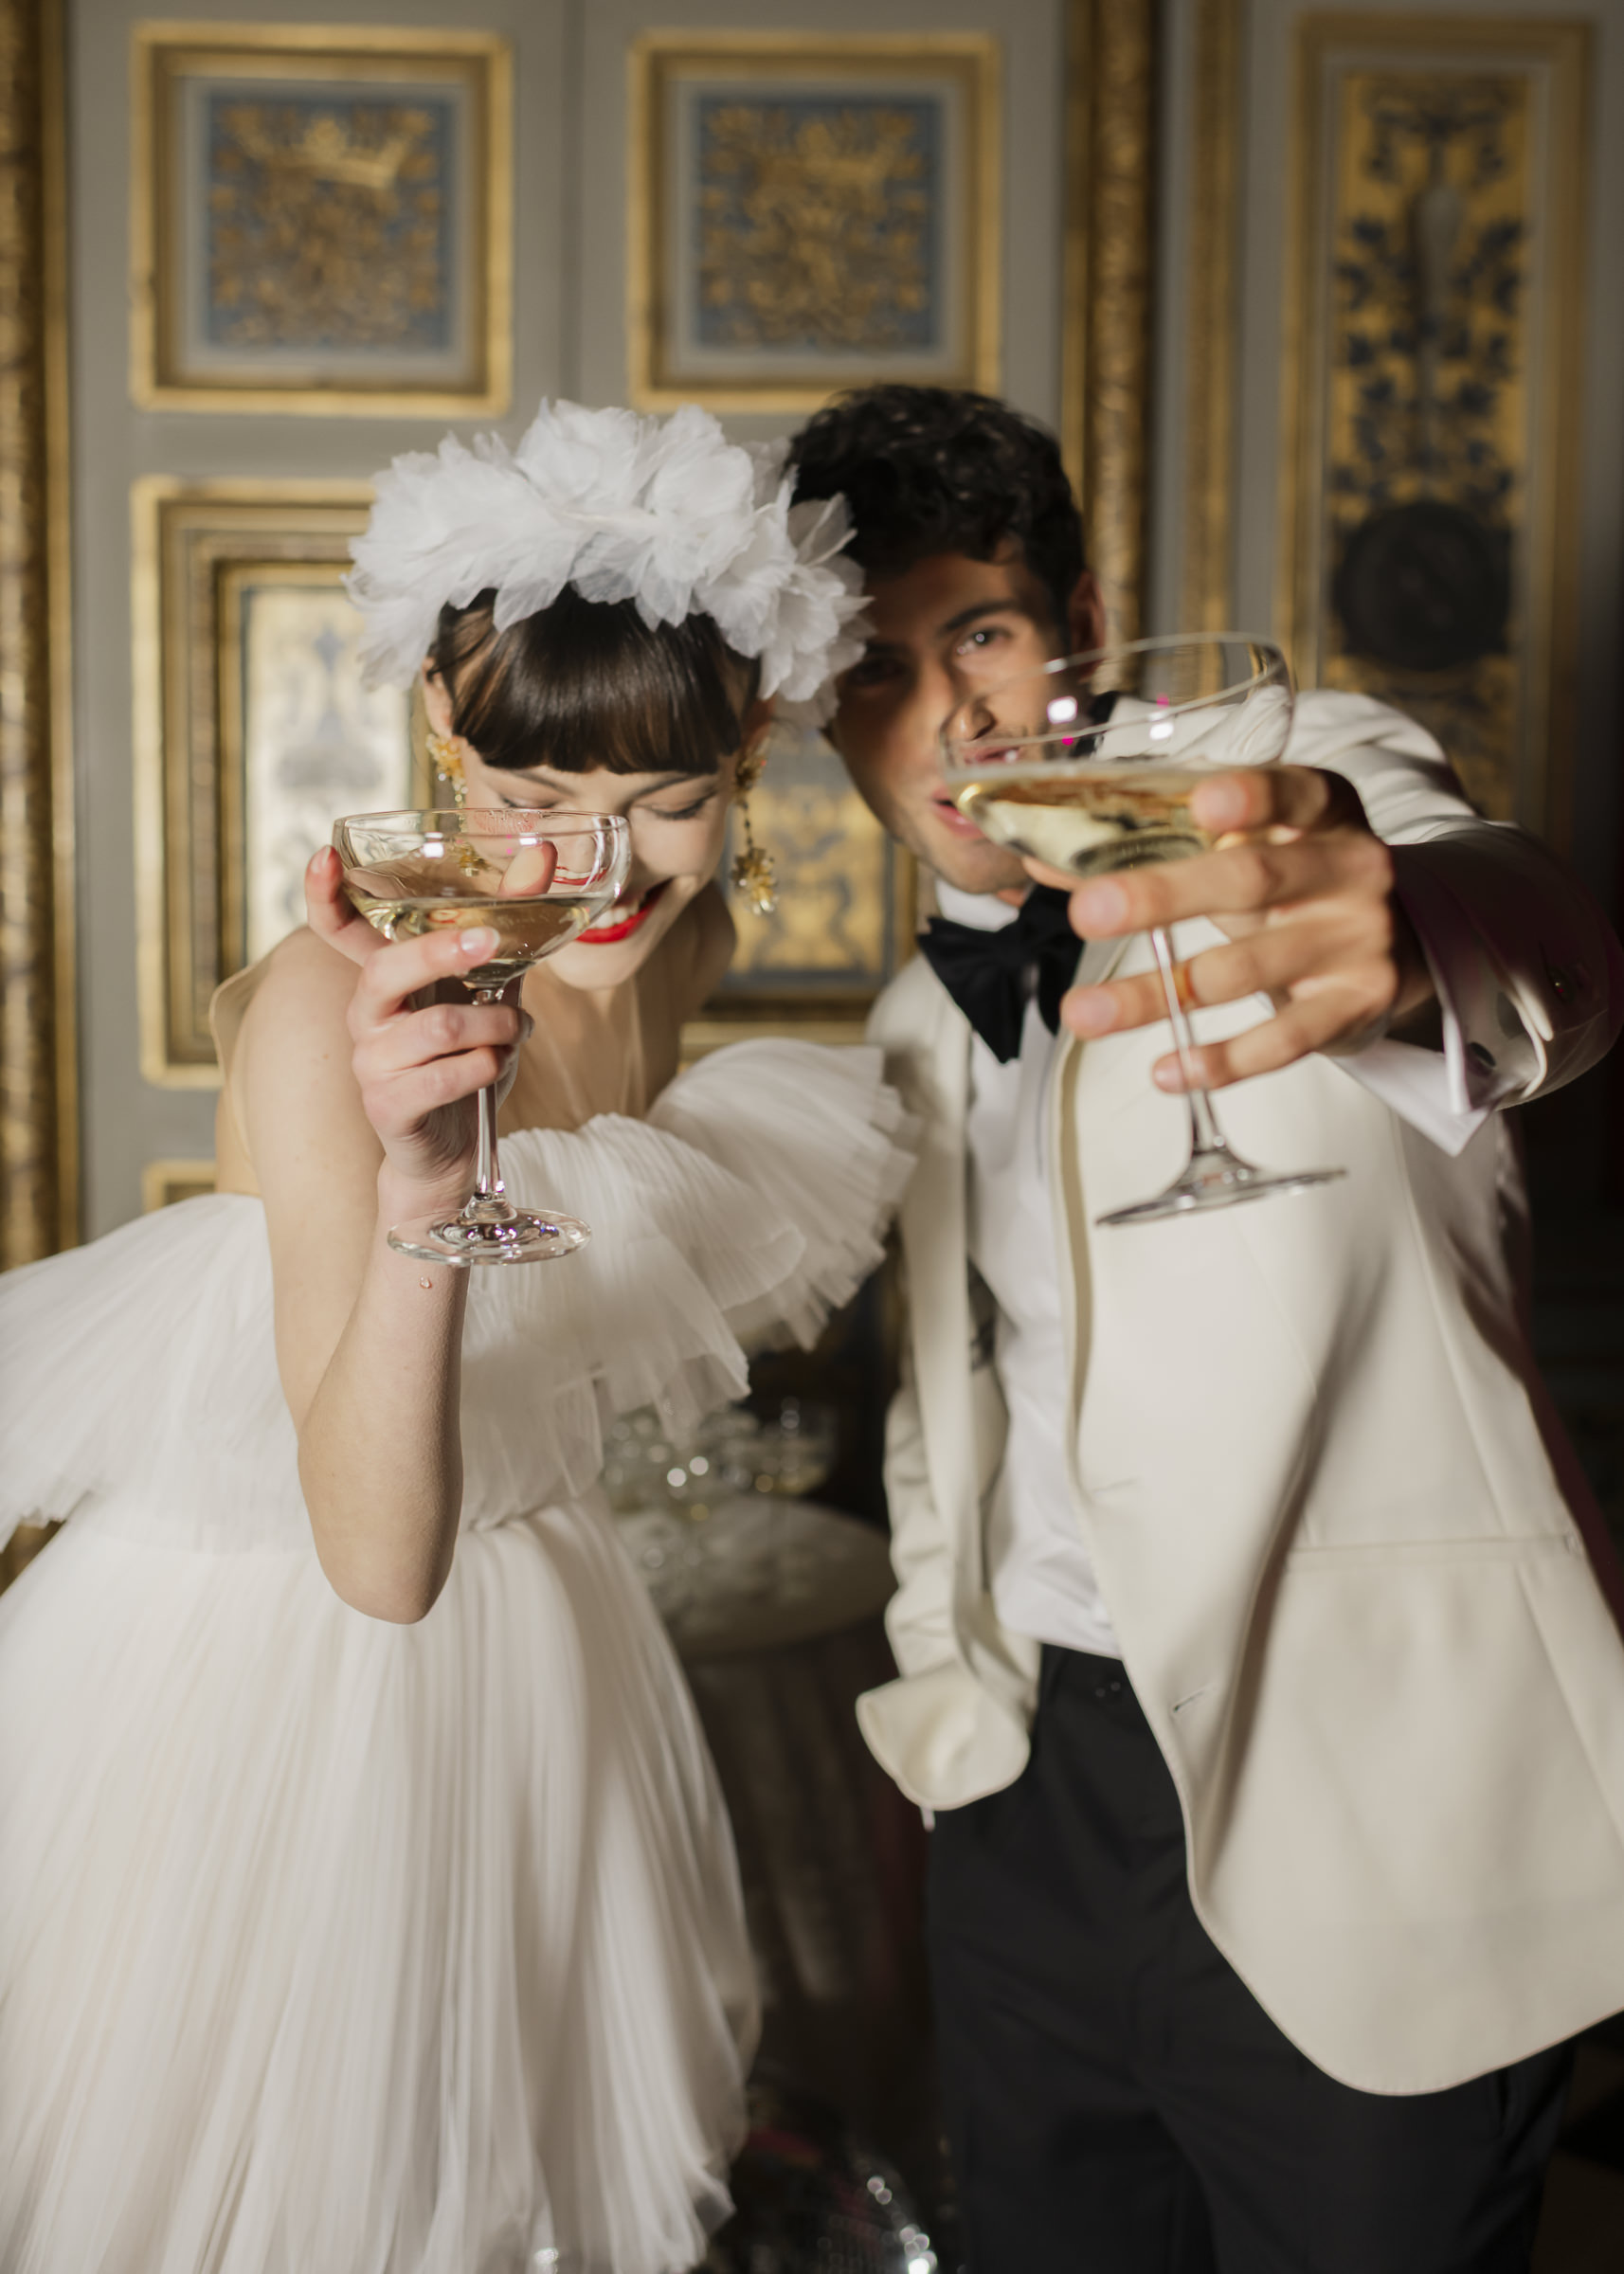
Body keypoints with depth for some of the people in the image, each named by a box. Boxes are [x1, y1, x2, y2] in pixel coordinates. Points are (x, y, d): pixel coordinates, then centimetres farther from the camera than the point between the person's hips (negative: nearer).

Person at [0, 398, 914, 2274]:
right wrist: (417, 1195, -45)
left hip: (529, 1612, 6)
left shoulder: (683, 942, -6)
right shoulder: (335, 1011, -27)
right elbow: (380, 1556, -34)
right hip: (247, 1657, -6)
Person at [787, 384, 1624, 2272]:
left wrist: (1407, 943, -52)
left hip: (1357, 1815, -5)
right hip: (1037, 1798, 6)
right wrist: (937, 1681, 14)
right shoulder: (918, 1026, 12)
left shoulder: (1313, 781, -7)